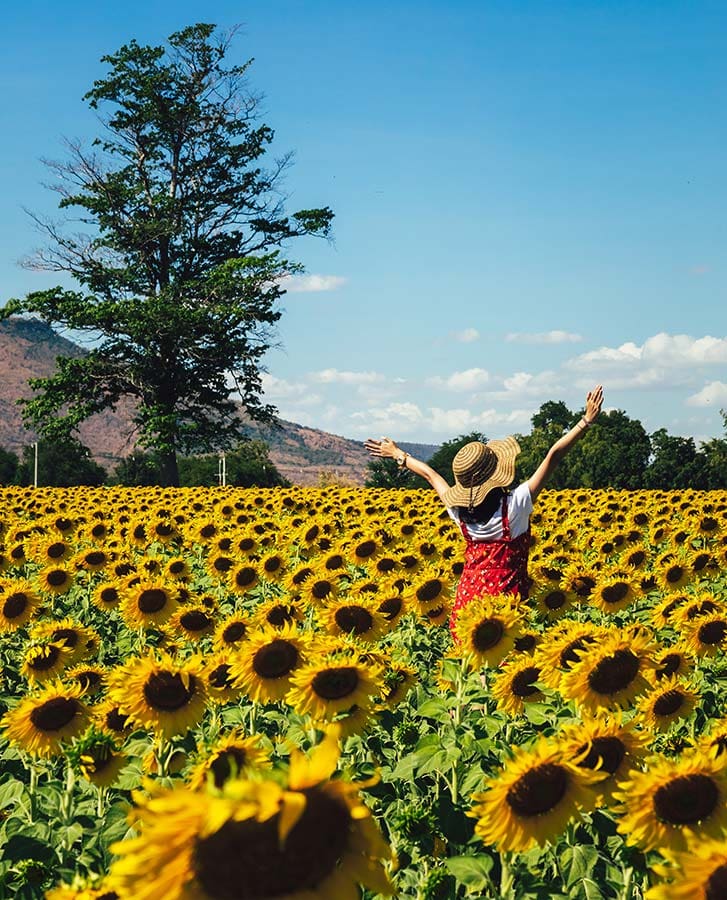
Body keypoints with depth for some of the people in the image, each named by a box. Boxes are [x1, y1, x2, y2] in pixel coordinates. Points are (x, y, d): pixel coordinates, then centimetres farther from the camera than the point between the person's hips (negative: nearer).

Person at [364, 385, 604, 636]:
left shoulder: (459, 509, -3)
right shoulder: (515, 505, -15)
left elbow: (429, 474, 16)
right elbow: (553, 456, -13)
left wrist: (398, 455, 31)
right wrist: (587, 420, -11)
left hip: (467, 598, 5)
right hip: (507, 597, -4)